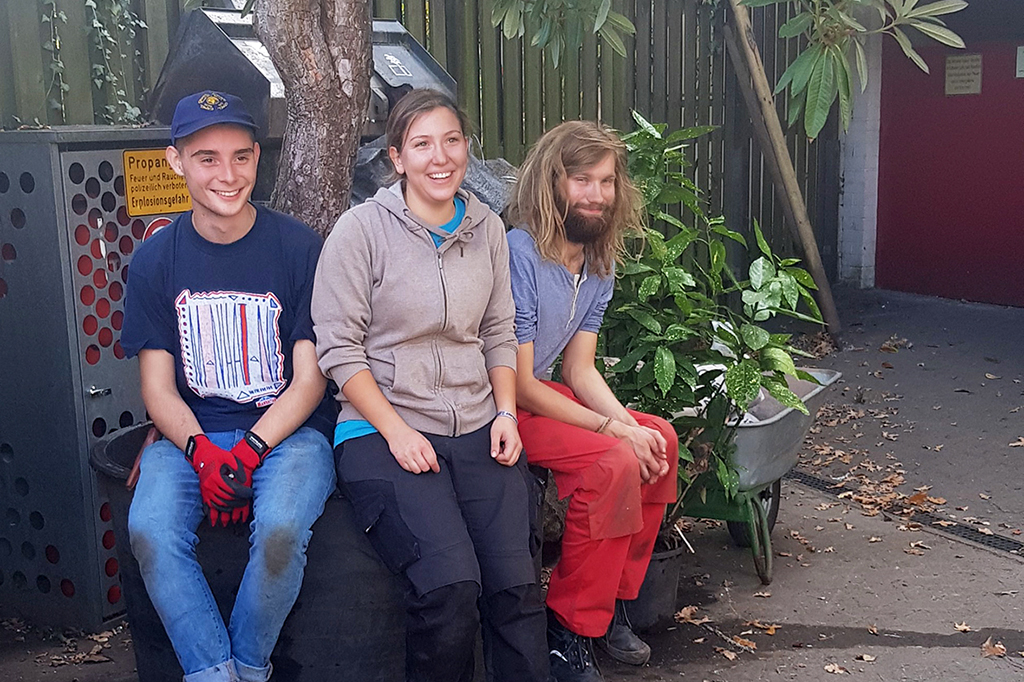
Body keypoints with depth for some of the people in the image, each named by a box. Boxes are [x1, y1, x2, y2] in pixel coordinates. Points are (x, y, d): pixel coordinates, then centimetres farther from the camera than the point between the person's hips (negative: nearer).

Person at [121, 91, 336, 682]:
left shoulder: (300, 249, -2)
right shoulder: (156, 259, 5)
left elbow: (309, 379, -2)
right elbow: (158, 386, 4)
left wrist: (249, 449, -17)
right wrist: (202, 452, -16)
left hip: (288, 431, -2)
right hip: (191, 435, 2)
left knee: (282, 530, -31)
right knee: (150, 530, -28)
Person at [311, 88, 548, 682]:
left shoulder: (488, 229, 11)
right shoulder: (361, 230, -4)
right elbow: (340, 349, -5)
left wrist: (506, 414, 2)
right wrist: (397, 432, -13)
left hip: (477, 429, 4)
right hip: (383, 431, -4)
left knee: (517, 583, -13)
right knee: (451, 581, -22)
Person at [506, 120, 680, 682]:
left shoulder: (600, 265, 6)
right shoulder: (519, 254, -22)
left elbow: (579, 370, 7)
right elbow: (517, 384, -22)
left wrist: (631, 425, -11)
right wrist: (615, 430, -21)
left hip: (537, 397, 9)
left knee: (659, 439, 3)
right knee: (614, 462, -24)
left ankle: (611, 604, 13)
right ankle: (567, 632, -9)